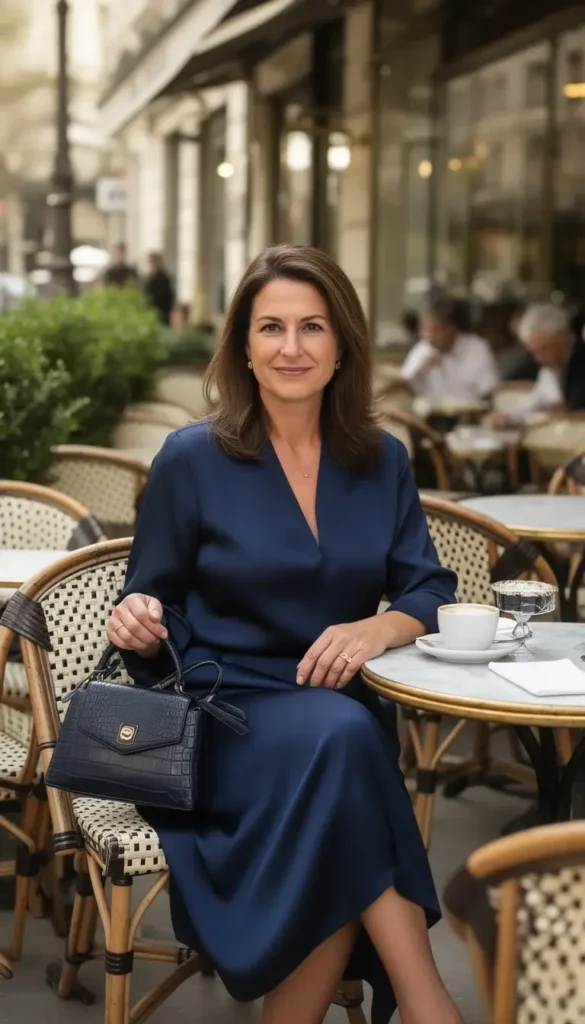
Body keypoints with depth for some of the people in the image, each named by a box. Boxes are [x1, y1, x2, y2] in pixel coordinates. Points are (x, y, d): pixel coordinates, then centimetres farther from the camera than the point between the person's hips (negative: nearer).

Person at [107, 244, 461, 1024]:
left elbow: (429, 591, 7)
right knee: (338, 738, -35)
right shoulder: (192, 459, -3)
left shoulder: (382, 461, 7)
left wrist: (377, 628, -15)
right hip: (221, 710, -3)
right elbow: (156, 617, 3)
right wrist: (140, 624, -21)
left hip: (339, 718, 3)